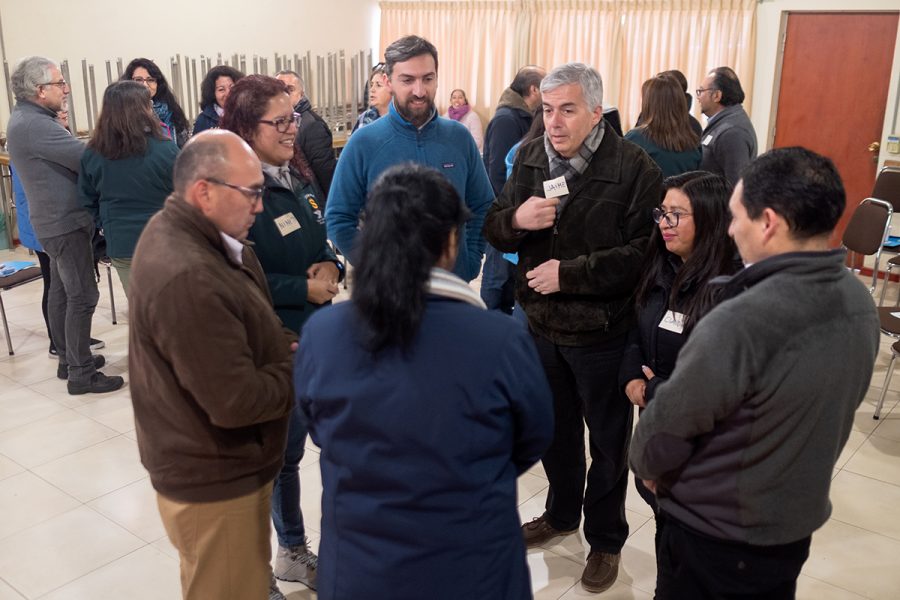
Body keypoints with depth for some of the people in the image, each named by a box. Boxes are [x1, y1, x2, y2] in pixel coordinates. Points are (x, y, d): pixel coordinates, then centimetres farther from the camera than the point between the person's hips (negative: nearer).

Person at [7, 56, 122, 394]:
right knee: (82, 296, -6)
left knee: (61, 291, 17)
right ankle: (81, 375, 0)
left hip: (53, 219, 11)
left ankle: (68, 359, 29)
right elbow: (86, 160, -25)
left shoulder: (24, 119, 12)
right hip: (65, 222, -11)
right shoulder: (36, 125, -22)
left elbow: (66, 157, 7)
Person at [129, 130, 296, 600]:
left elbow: (236, 329, 10)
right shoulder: (187, 278, -33)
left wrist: (287, 347, -8)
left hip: (215, 463, 9)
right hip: (216, 481, -9)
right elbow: (236, 402, -31)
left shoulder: (179, 232, -1)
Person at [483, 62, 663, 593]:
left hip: (603, 333, -5)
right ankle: (562, 514, 47)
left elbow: (646, 252, -22)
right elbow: (494, 230, 3)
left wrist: (570, 273, -24)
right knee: (555, 430, 23)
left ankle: (606, 539, 35)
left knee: (607, 442, 14)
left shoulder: (634, 167, -17)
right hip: (541, 325, 5)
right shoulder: (530, 158, 0)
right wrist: (515, 219, -20)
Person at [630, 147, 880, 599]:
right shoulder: (859, 302, -8)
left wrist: (646, 467, -1)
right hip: (799, 521, 7)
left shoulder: (739, 324, -34)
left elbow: (667, 428, -22)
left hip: (716, 536, -6)